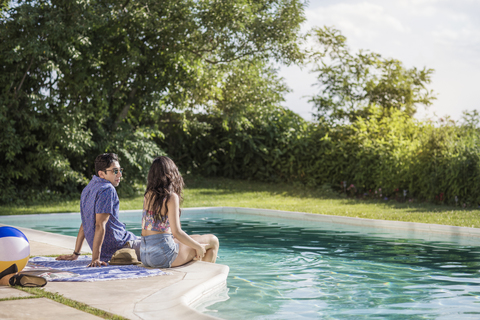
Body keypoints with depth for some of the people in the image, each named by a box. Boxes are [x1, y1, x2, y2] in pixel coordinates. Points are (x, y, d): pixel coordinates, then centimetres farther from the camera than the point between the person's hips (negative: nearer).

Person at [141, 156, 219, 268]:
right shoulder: (171, 197, -15)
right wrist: (198, 247, -6)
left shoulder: (148, 195, 7)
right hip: (162, 253, -8)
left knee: (196, 238, 29)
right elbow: (176, 232, -19)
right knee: (213, 241, 7)